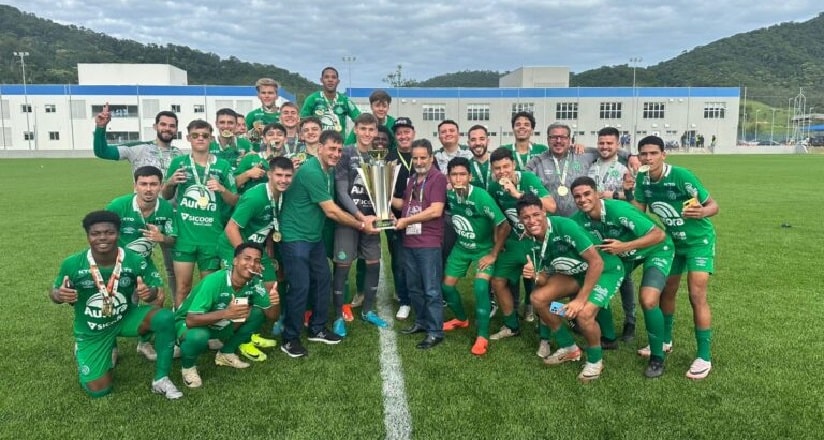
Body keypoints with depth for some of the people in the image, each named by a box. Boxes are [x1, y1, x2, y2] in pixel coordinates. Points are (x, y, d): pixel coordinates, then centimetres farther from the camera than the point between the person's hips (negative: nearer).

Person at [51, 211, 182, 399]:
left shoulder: (135, 261, -22)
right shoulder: (72, 264, -20)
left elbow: (154, 289, -10)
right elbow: (55, 293, -4)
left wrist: (149, 293, -35)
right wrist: (59, 296, -30)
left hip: (126, 318, 0)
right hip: (91, 331, 0)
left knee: (165, 318, -30)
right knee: (98, 390, -1)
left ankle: (161, 379, -13)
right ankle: (83, 353, 34)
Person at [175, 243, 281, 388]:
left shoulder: (254, 283, -15)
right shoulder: (214, 281, -32)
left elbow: (272, 316, -10)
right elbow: (191, 320, -34)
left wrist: (275, 303, -33)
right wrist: (225, 313, -47)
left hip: (220, 325, 6)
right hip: (189, 323, -5)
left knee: (258, 313, -13)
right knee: (198, 337, -38)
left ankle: (226, 353, 7)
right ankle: (188, 366, -3)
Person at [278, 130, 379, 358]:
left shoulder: (329, 170, 8)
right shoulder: (311, 171, -22)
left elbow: (331, 207, 13)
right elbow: (331, 211, -21)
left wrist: (361, 219, 1)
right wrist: (361, 225, -12)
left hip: (314, 236, 10)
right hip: (294, 237, -10)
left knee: (323, 280, 13)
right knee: (300, 287, -7)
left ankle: (317, 329, 28)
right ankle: (290, 339, 9)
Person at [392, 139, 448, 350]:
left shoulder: (438, 178, -10)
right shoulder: (413, 179, 17)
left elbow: (436, 211, -19)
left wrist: (406, 220, -14)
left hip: (429, 243, -8)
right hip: (409, 241, 8)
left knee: (431, 289, -2)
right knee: (414, 287, 16)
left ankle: (435, 331, 5)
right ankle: (421, 322, 30)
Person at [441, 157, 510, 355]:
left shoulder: (481, 196, -30)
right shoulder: (449, 195, -16)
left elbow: (504, 226, -27)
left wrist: (493, 254, -20)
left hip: (484, 248, -5)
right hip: (461, 247, 5)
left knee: (480, 286, -23)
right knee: (446, 285, 9)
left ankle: (482, 336, -10)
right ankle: (461, 319, 36)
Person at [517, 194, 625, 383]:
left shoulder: (565, 226, -30)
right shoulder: (531, 241, -9)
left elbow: (597, 262, -29)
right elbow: (545, 279, -1)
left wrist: (580, 299, -27)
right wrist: (534, 275, -26)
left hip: (607, 270, -7)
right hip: (577, 272, 7)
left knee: (584, 313, -29)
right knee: (538, 297, -8)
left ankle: (595, 360, 2)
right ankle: (569, 348, 12)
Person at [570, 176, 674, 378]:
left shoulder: (618, 210, -34)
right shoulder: (579, 220, -17)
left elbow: (659, 235, -34)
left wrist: (624, 246, -40)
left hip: (656, 250, -6)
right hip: (623, 254, 6)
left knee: (648, 301, -23)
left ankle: (657, 357, -2)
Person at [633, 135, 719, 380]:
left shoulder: (681, 176, -26)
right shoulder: (642, 179, -10)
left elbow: (713, 205, -23)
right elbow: (638, 211, 0)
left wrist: (701, 212, -43)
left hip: (699, 240, -6)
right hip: (673, 240, 6)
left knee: (697, 295, -13)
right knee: (666, 291, 13)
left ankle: (704, 358, -3)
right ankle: (665, 341, 32)